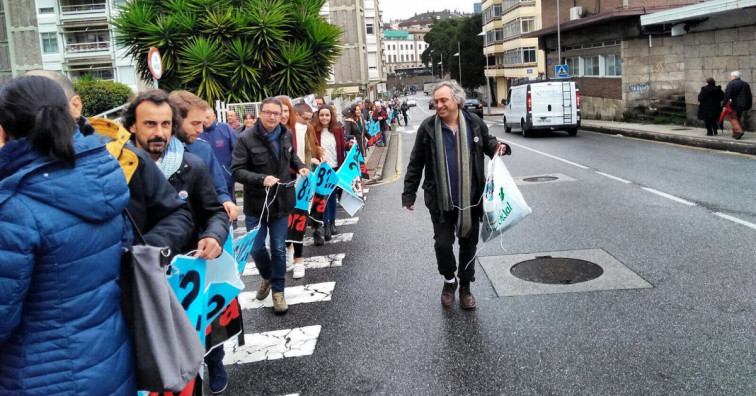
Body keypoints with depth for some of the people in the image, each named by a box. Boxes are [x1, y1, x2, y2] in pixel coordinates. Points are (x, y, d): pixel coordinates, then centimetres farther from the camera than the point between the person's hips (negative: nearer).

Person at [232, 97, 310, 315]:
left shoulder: (286, 134, 2)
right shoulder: (246, 138, -13)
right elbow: (237, 170, -15)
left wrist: (300, 167, 2)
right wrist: (261, 179, -28)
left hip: (281, 202, 3)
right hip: (256, 204, -3)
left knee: (279, 249, 8)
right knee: (256, 248, 6)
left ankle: (278, 290, 22)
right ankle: (267, 277, 36)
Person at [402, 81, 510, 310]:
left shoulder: (474, 123, -5)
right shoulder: (428, 127, -8)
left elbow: (487, 143, 14)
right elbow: (416, 164, -1)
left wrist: (498, 147, -10)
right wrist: (409, 194, -1)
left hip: (471, 198, 2)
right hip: (441, 201, -1)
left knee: (469, 244, 12)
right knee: (443, 244, 0)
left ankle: (465, 286, 31)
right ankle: (449, 281, 28)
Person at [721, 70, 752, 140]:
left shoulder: (731, 84, -11)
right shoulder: (746, 84, 13)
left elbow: (727, 95, -18)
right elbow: (749, 96, 16)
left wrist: (724, 104, -15)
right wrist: (748, 106, 20)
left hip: (734, 105, -7)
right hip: (742, 105, 7)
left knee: (733, 118, -1)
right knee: (737, 118, 16)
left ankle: (738, 131, -19)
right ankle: (735, 134, 17)